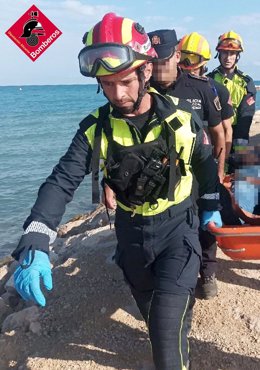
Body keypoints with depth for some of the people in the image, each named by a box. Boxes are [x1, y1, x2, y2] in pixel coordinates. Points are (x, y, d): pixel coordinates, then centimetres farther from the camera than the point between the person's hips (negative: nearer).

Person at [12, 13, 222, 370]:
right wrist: (34, 245, -36)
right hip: (131, 233, 2)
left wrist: (211, 206, 13)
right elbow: (62, 182, -23)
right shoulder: (96, 129, -14)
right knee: (151, 313, 24)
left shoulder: (181, 116, -15)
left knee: (168, 323, -10)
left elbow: (205, 160, 4)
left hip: (177, 228, -2)